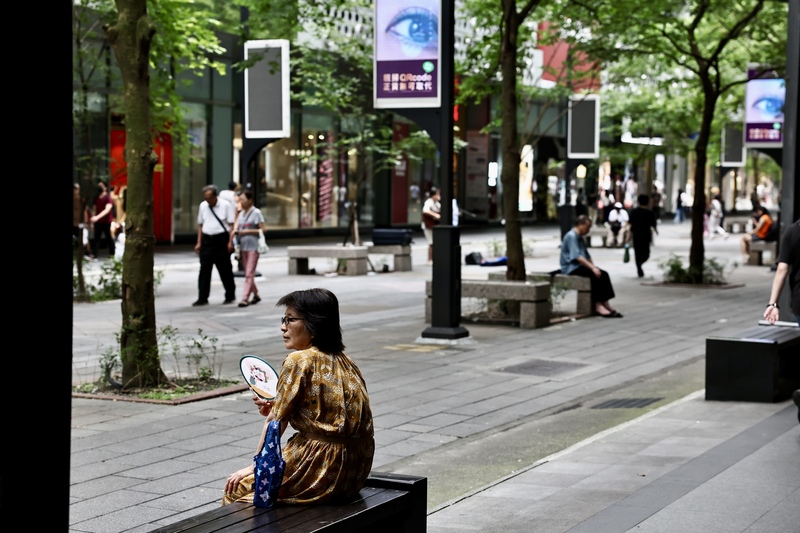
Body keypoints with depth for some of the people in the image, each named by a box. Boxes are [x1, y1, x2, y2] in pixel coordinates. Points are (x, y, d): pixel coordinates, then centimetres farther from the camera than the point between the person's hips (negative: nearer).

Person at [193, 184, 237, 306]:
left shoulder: (225, 205, -6)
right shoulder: (203, 206, 7)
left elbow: (231, 224, -6)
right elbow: (200, 225, 13)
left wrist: (230, 242, -12)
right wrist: (199, 242, 9)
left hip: (221, 239, -3)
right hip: (207, 239, 3)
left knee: (225, 269, 8)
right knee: (204, 269, -2)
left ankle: (230, 296, 22)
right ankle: (202, 298, 1)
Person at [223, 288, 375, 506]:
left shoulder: (299, 361, -12)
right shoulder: (344, 362, 10)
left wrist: (255, 465, 4)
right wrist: (275, 410, 11)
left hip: (323, 474, -9)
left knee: (235, 489, 9)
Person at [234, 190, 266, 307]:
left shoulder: (256, 213, -5)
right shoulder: (241, 214, 15)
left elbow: (263, 229, -10)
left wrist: (248, 231, -16)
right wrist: (236, 231, 1)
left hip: (253, 247, -7)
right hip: (242, 247, 7)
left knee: (249, 273, -10)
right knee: (247, 273, 11)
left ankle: (245, 298, -14)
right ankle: (256, 295, 24)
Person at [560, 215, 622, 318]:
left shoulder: (580, 237, 19)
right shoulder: (571, 236, -13)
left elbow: (587, 255, 24)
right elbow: (577, 256, -23)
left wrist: (593, 266, 6)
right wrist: (592, 268, -26)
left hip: (580, 266, 9)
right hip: (571, 267, -9)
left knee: (603, 274, -11)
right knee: (595, 275, -27)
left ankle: (605, 303, -17)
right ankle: (598, 305, -24)